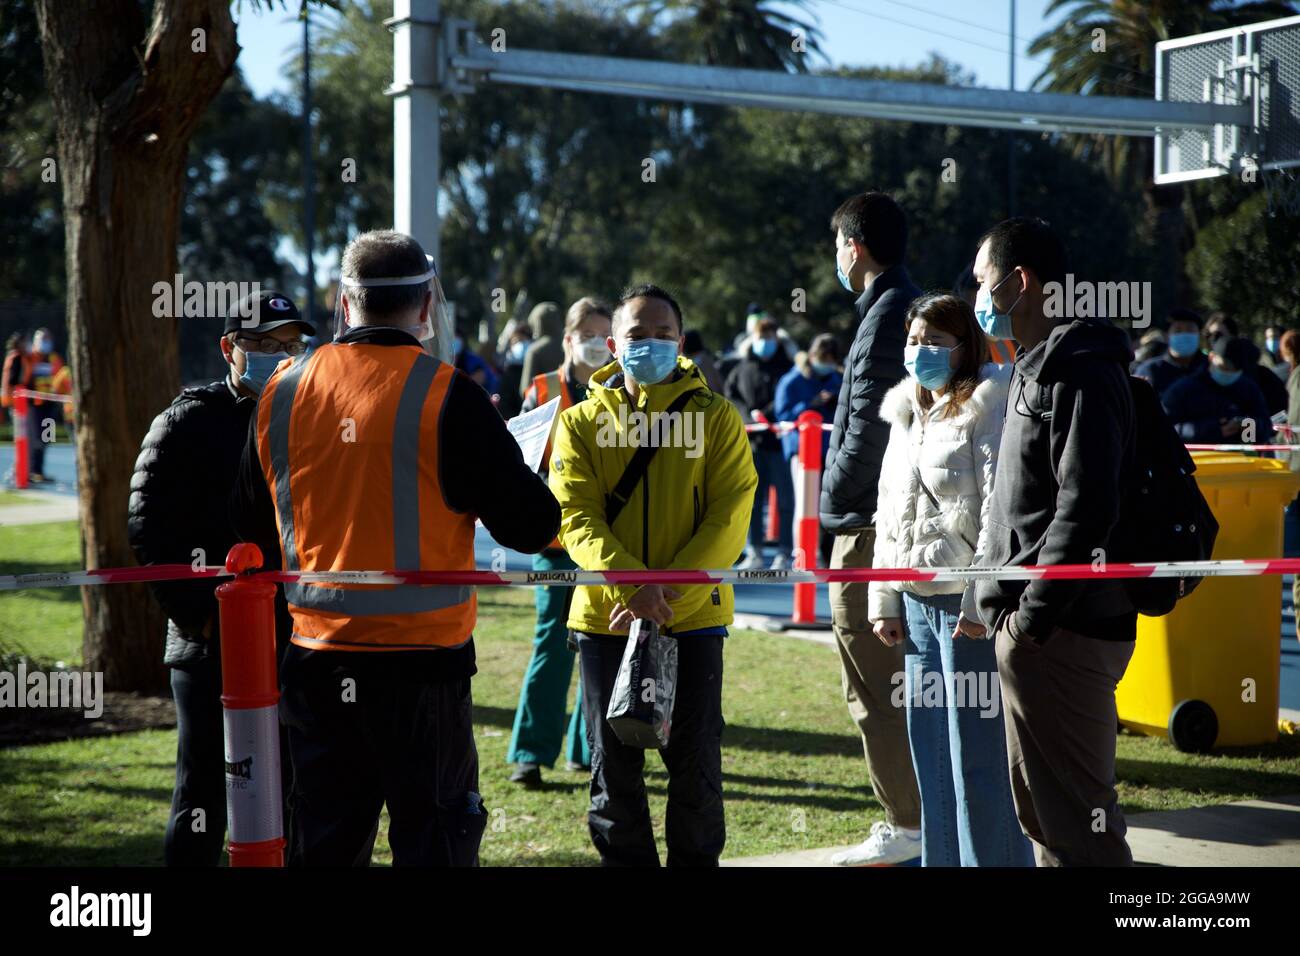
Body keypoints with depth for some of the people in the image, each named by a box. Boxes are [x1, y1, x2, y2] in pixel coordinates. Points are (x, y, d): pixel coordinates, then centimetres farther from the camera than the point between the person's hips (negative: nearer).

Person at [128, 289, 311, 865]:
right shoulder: (190, 423, -3)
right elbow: (148, 531, -8)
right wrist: (197, 616, -13)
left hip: (294, 644, 5)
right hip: (212, 645, -5)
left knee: (292, 792, 10)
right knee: (204, 797, 0)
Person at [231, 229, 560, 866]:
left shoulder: (279, 392, 2)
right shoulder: (446, 395, -13)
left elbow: (252, 527, 14)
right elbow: (531, 526, -10)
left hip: (315, 658, 5)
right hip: (422, 659, -4)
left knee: (323, 841, 15)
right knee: (434, 836, 6)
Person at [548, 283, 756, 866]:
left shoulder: (716, 418, 2)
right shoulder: (582, 422, 4)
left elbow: (729, 516, -6)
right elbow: (576, 516, -6)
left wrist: (669, 589, -18)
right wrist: (630, 584, -22)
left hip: (693, 616, -1)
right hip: (606, 617, 1)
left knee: (695, 760, 4)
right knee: (614, 764, 8)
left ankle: (695, 860, 21)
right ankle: (624, 861, 23)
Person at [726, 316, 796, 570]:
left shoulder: (786, 368, 4)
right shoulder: (742, 368, 14)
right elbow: (730, 396, 10)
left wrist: (766, 415, -14)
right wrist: (750, 414, -5)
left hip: (779, 441, -3)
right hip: (751, 443, 3)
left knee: (784, 499, -2)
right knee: (752, 499, 5)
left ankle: (784, 553, 1)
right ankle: (754, 553, 11)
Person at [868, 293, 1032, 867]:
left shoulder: (987, 411, -7)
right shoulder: (906, 416, 18)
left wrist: (980, 602, -19)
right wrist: (884, 601, 14)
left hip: (968, 604, -8)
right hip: (916, 603, 8)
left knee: (978, 755, -5)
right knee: (929, 750, 11)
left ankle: (992, 858, 2)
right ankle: (944, 859, 20)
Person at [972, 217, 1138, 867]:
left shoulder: (1082, 374, -14)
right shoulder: (1036, 368, 19)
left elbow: (1085, 507, -23)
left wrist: (1032, 615, -21)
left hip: (1060, 634, -11)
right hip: (1029, 624, 11)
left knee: (1072, 817, -7)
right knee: (1041, 811, 18)